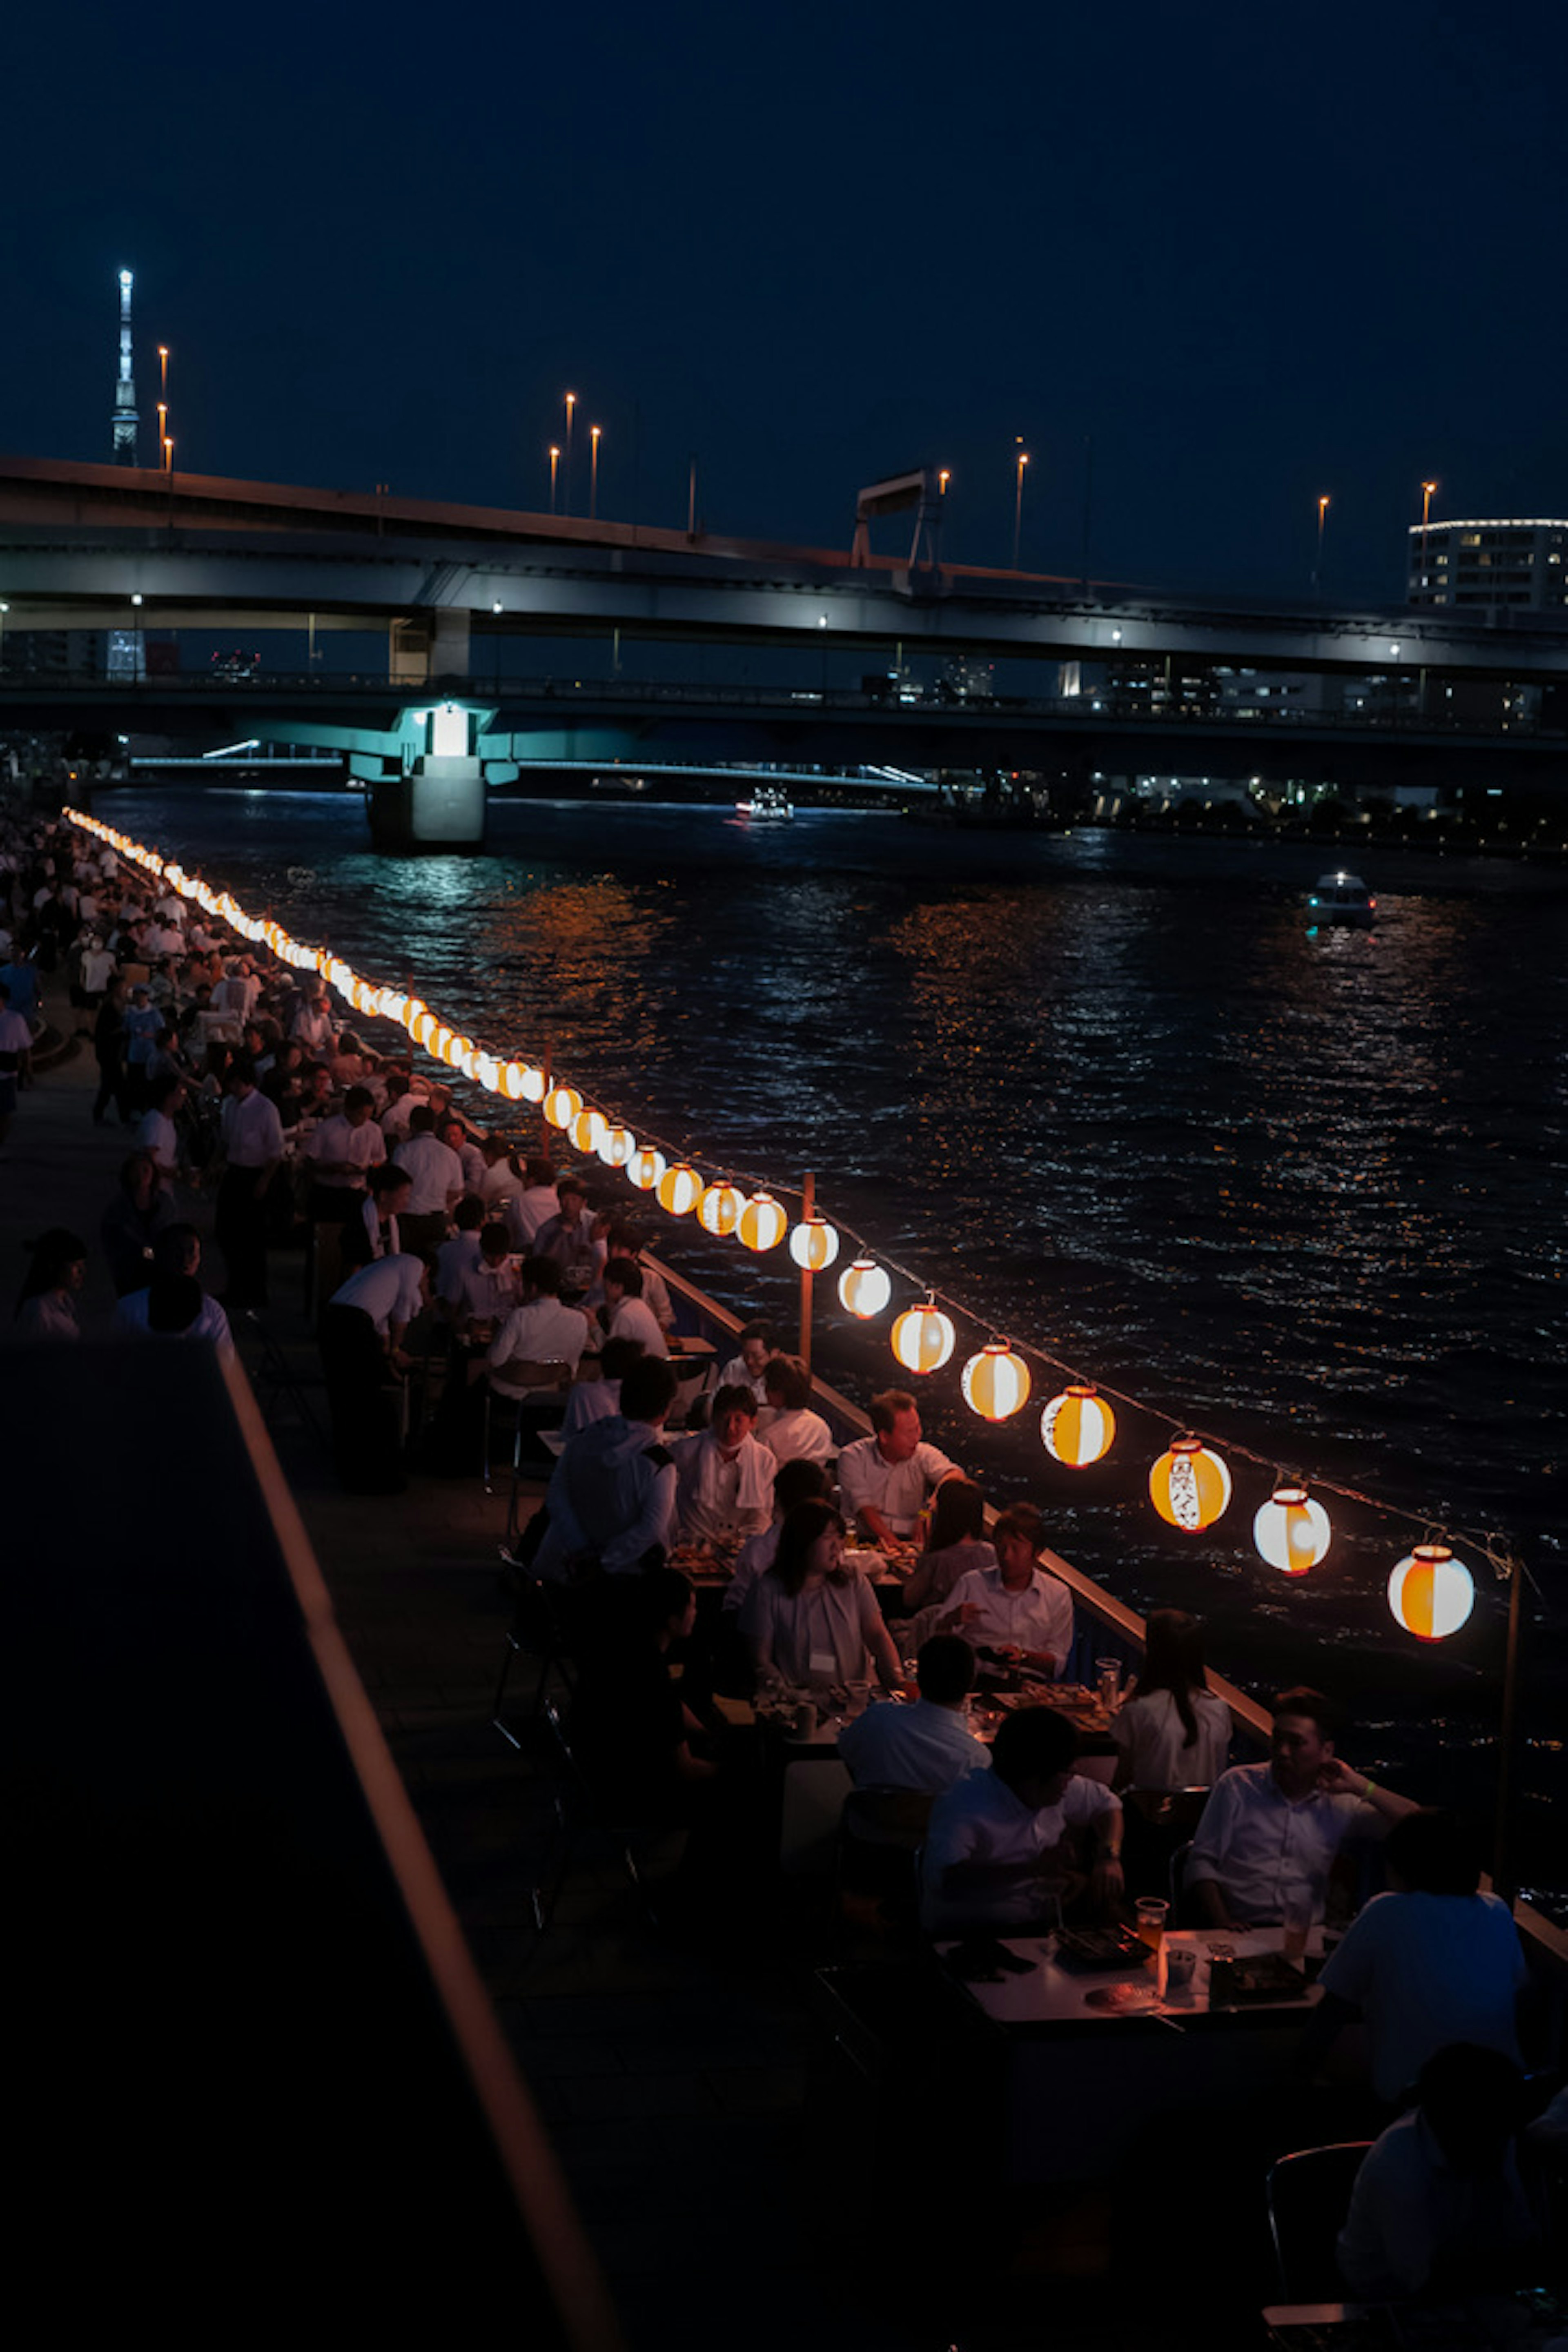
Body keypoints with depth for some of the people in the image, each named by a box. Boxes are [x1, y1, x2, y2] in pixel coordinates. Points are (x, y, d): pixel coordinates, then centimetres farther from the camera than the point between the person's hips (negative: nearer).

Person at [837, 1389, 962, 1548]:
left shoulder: (926, 1455, 6)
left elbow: (956, 1477, -13)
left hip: (913, 1539, 4)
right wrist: (892, 1541, -24)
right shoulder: (853, 1458, 1)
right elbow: (863, 1507, -9)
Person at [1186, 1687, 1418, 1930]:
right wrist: (1222, 1922, -8)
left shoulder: (1339, 1804, 13)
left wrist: (1361, 1787, 3)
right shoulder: (1237, 1785, 11)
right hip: (1241, 1932, -1)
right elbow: (1202, 1862, 8)